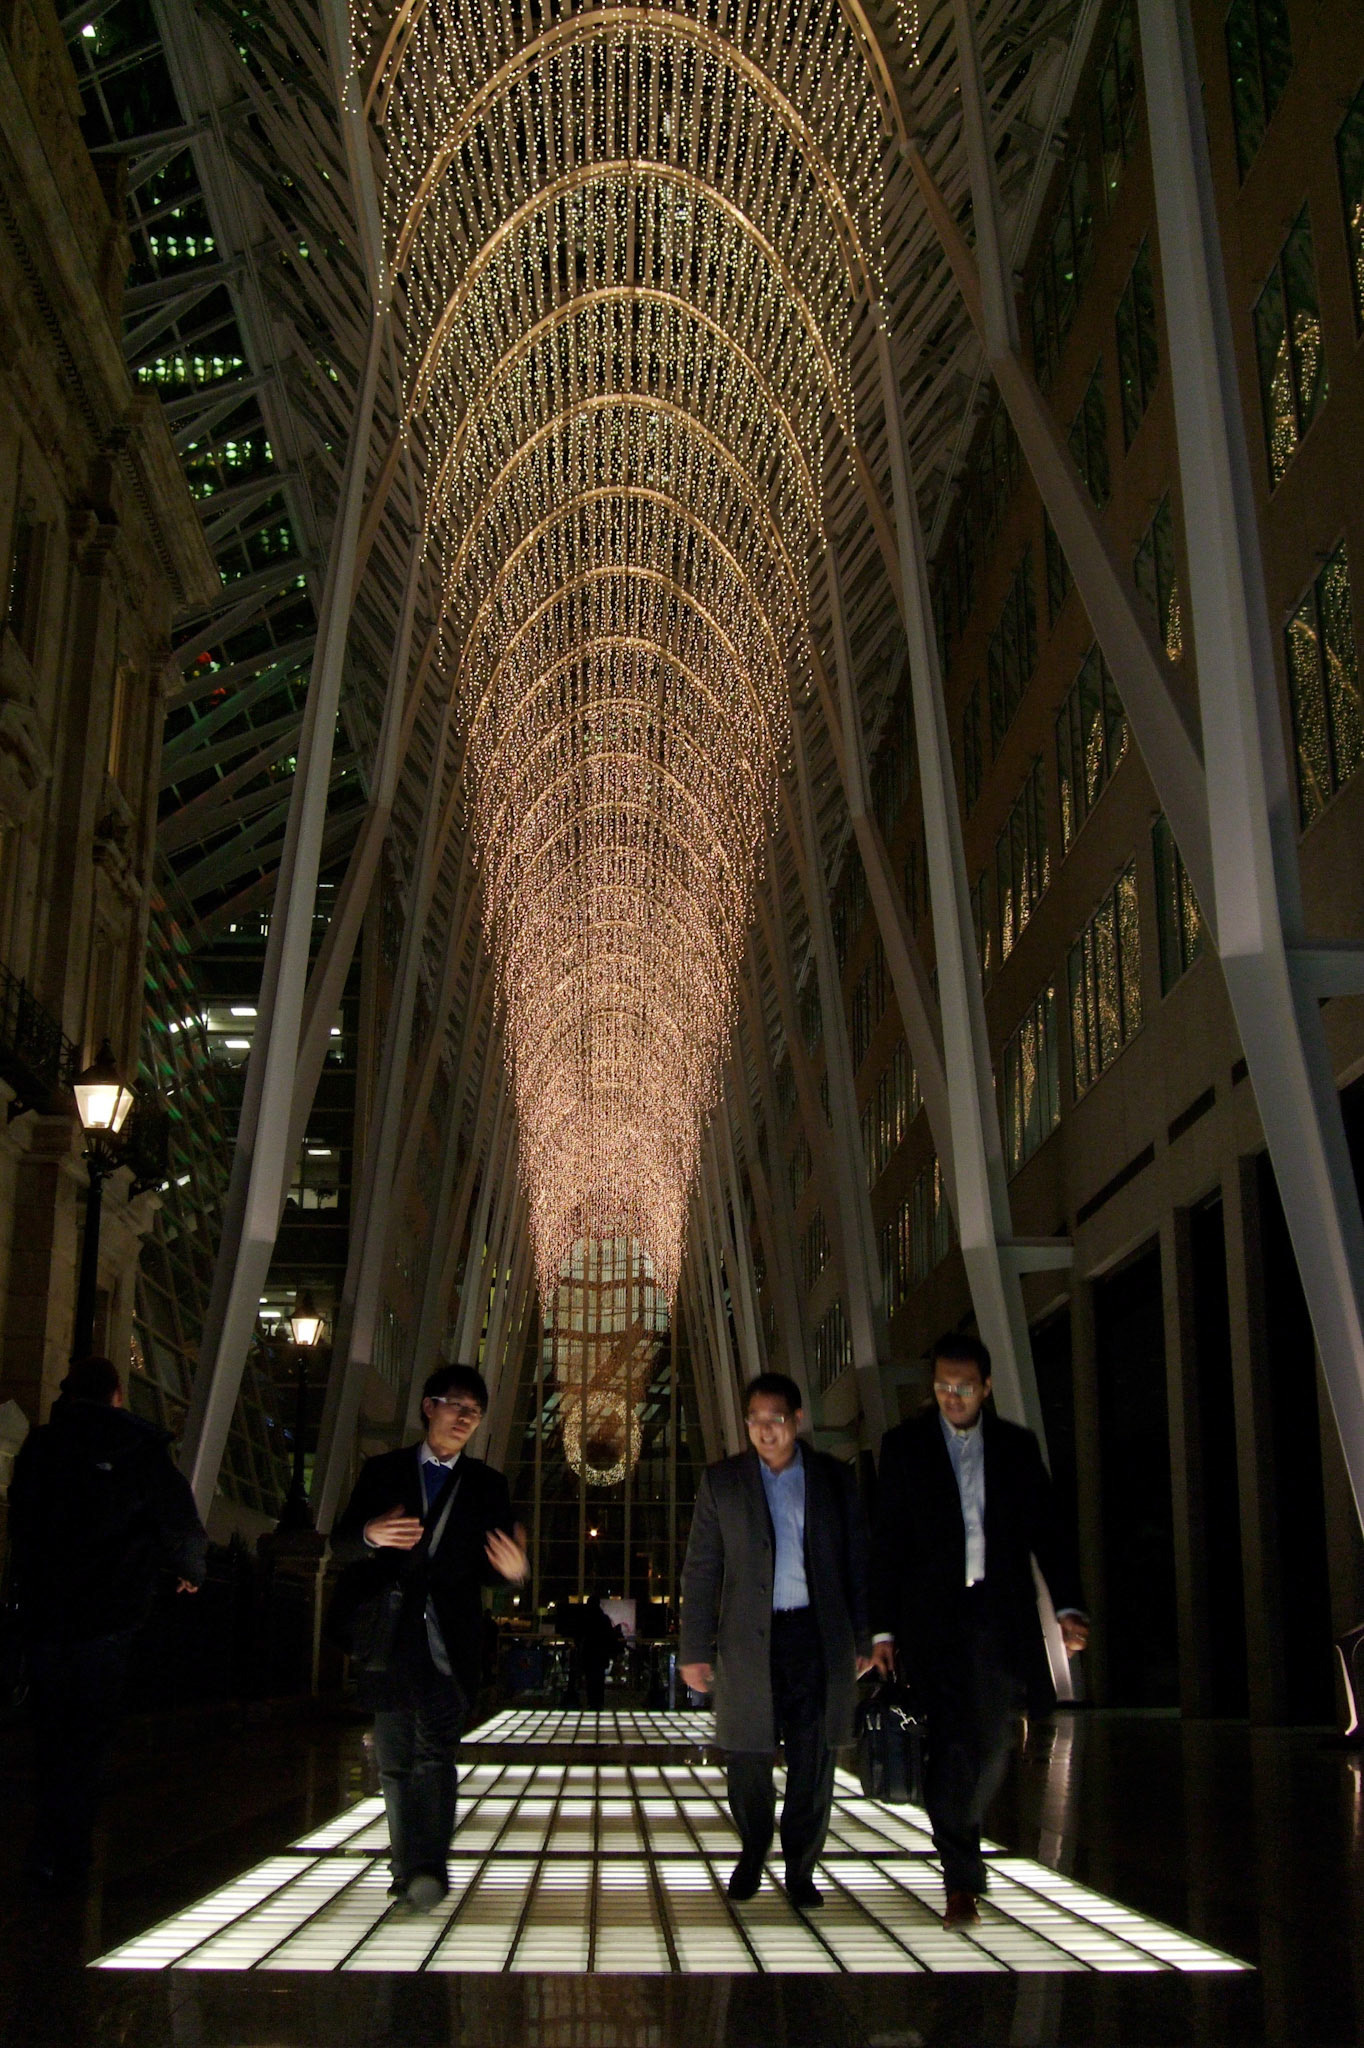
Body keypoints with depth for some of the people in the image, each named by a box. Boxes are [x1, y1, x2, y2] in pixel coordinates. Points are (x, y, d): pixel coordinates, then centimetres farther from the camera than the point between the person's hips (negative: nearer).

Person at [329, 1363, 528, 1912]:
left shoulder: (486, 1485, 12)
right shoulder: (383, 1471, 10)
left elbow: (489, 1567, 9)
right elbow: (340, 1547, 3)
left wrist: (513, 1572, -15)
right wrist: (370, 1536, -19)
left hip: (449, 1639, -1)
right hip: (389, 1636, 1)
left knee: (437, 1748, -17)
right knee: (395, 1761, 7)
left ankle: (428, 1868, -23)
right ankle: (408, 1867, 18)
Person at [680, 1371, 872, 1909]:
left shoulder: (833, 1478, 6)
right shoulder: (721, 1481, 4)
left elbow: (856, 1561, 10)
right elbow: (701, 1571, 3)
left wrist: (863, 1639, 7)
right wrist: (695, 1649, -1)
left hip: (819, 1637, 0)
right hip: (748, 1639, 0)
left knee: (813, 1760, 3)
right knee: (747, 1759, 5)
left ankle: (800, 1867, 20)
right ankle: (752, 1853, 29)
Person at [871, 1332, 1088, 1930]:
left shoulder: (1017, 1445, 10)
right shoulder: (904, 1445, 5)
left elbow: (1045, 1531, 8)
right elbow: (887, 1542, 4)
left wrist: (1068, 1605, -5)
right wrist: (883, 1628, -1)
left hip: (1001, 1614, 2)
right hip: (934, 1614, -2)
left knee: (993, 1743, 6)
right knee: (952, 1739, -10)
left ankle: (960, 1843, 32)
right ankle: (961, 1879, -3)